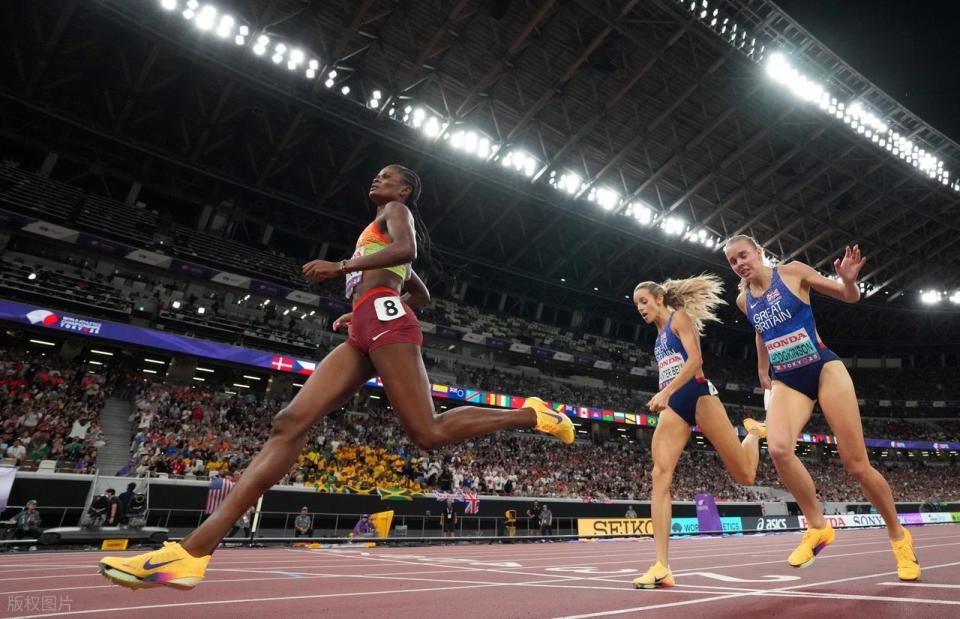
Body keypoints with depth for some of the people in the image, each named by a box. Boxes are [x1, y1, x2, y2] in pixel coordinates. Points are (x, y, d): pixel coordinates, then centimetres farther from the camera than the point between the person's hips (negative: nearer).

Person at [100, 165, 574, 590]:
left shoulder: (396, 211, 12)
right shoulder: (384, 233, 36)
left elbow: (408, 249, -12)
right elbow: (421, 294, 39)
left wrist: (339, 266, -12)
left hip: (385, 321, -9)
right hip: (366, 332, 9)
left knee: (428, 433, -17)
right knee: (289, 424, -7)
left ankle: (530, 414, 1)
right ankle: (195, 549, -14)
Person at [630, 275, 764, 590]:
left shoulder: (680, 318, 0)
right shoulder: (659, 335, 22)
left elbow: (695, 360, -15)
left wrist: (665, 392, -24)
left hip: (697, 395, -6)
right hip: (673, 405, 6)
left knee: (745, 475, 1)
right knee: (660, 475, -15)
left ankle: (753, 431, 37)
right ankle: (662, 567, -19)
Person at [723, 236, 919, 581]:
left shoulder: (793, 272, -5)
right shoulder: (743, 300, 5)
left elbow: (851, 297, 2)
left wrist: (848, 280, -20)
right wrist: (763, 371, 28)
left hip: (825, 370, -2)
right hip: (786, 382, 3)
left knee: (857, 465, -1)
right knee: (778, 449, -27)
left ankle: (898, 536, 25)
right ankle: (817, 527, -6)